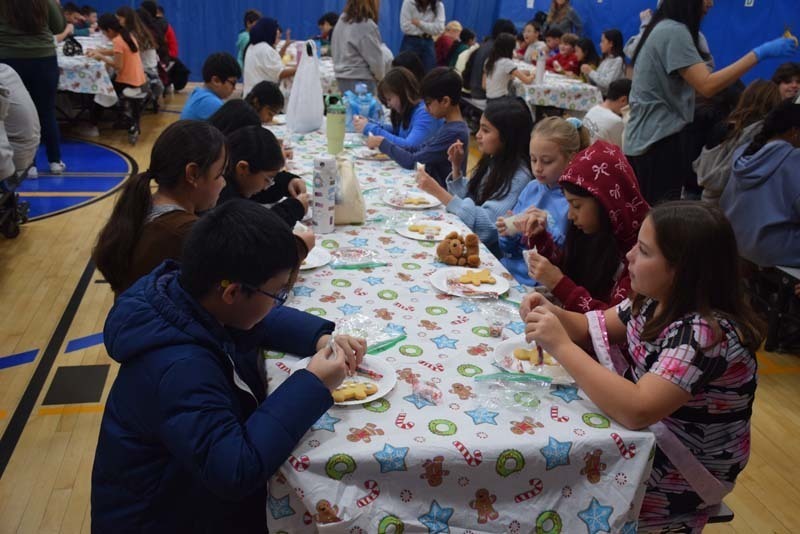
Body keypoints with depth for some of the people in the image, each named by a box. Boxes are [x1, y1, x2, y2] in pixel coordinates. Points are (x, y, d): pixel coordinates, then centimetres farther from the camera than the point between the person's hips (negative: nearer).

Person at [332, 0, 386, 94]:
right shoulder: (366, 25, -18)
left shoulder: (342, 19, 7)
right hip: (361, 80, -8)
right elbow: (375, 60, -12)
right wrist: (381, 77, 5)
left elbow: (334, 50, 15)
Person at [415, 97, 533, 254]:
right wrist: (456, 167, -1)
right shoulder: (492, 161, 5)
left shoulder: (518, 178, -19)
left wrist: (437, 191, -27)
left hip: (490, 250, -7)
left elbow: (486, 223, -26)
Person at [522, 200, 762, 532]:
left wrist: (560, 346, -35)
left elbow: (637, 411, -40)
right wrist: (553, 315, -15)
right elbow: (595, 328, 6)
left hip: (681, 478, -7)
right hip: (646, 439, 7)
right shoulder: (656, 300, -5)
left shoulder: (707, 333, -31)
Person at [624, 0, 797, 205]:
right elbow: (707, 86, -23)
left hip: (645, 140, 10)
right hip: (659, 142, -10)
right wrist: (759, 54, -20)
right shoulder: (674, 32, -14)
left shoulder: (663, 29, 18)